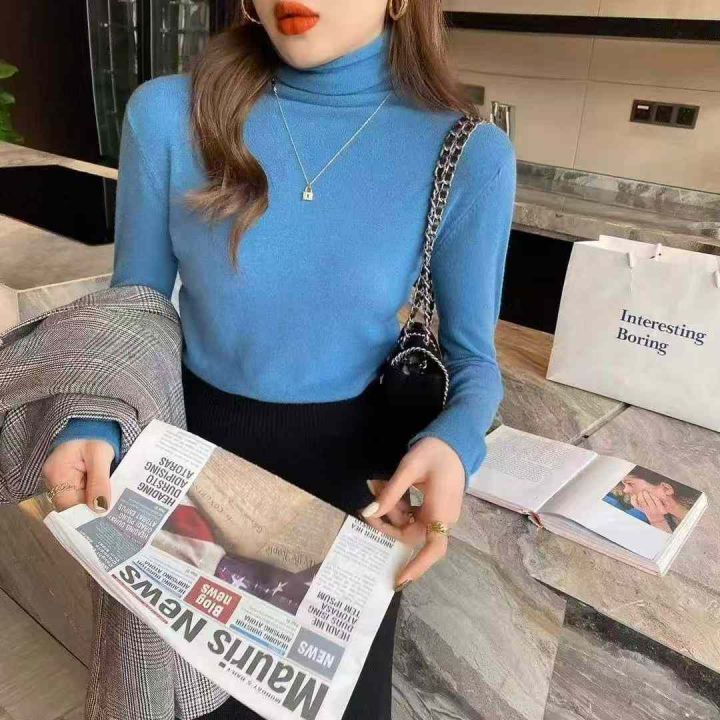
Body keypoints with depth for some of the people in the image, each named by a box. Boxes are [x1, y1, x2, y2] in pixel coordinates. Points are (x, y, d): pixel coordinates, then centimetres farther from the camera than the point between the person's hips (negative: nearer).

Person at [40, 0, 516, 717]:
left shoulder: (469, 156, -15)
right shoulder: (168, 114, -13)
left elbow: (472, 357, -6)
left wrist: (454, 442, -27)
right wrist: (93, 422, -19)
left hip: (351, 463, 0)